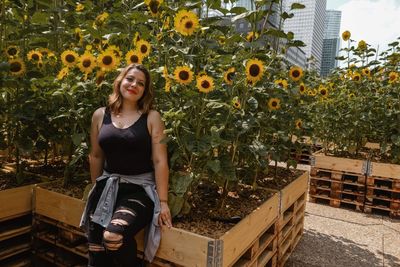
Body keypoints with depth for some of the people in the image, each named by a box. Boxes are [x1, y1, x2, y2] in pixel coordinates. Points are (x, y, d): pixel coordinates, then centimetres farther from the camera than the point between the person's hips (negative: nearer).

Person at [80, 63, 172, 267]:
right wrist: (97, 189, 19)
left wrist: (163, 201, -10)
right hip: (108, 186, 4)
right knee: (95, 248, -9)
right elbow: (96, 156, 14)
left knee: (113, 236, -26)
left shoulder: (152, 117, -4)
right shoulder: (100, 115, 5)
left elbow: (160, 161, -8)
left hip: (140, 188, -3)